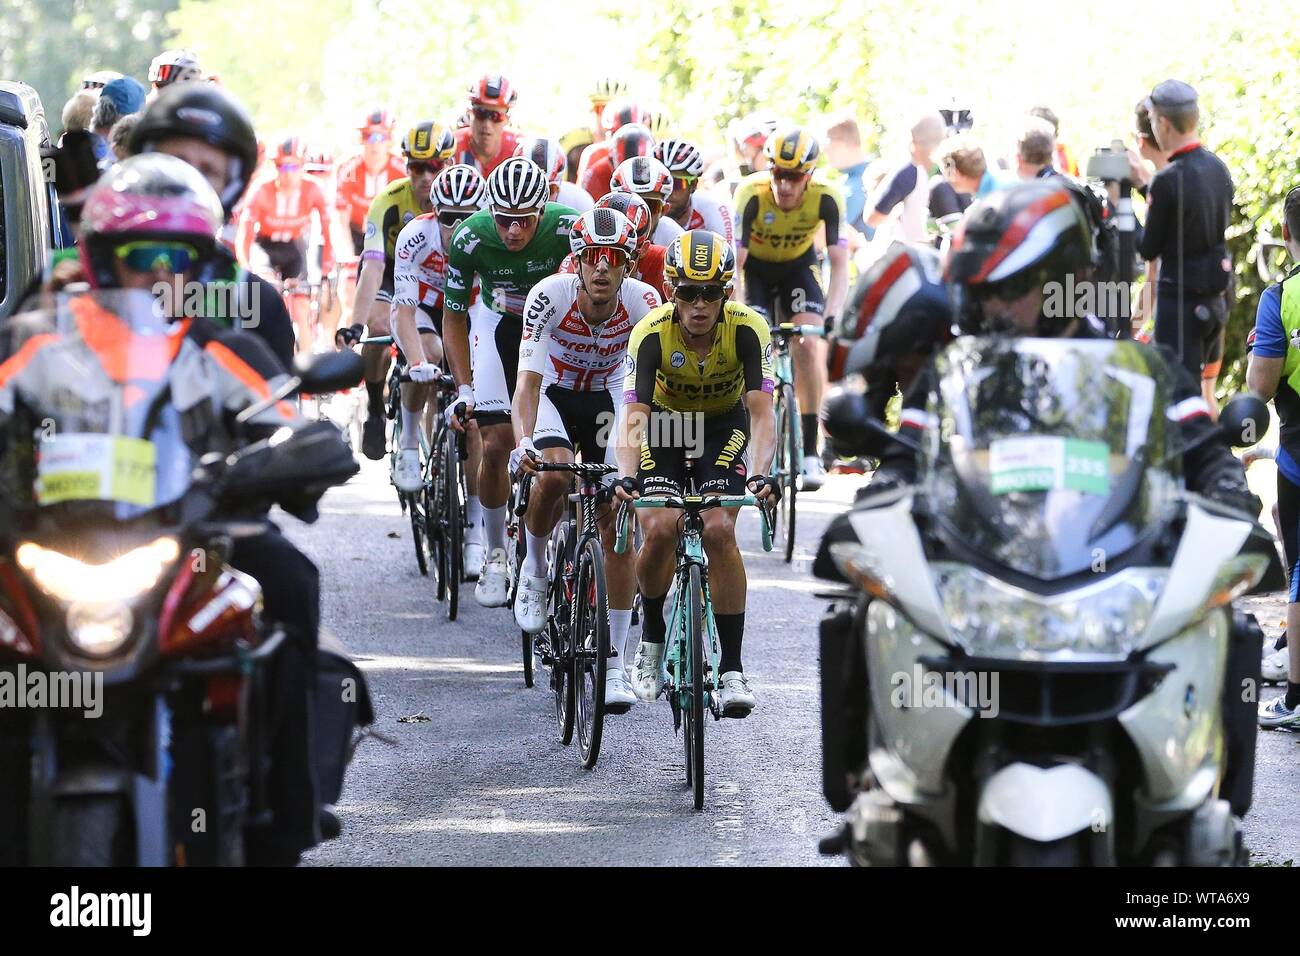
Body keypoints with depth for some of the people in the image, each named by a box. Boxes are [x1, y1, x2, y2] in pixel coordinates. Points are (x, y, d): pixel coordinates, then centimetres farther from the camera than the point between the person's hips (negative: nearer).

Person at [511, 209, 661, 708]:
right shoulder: (550, 295, -29)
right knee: (553, 476, -33)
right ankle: (535, 567, -2)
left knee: (617, 525, -8)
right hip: (555, 393, -1)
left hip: (608, 397, 1)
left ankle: (615, 662, 1)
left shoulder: (643, 301, -26)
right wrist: (523, 443, -50)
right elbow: (528, 381, -34)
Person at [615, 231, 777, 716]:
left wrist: (760, 473, -51)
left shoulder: (747, 329, -28)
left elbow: (761, 413, -34)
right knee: (659, 530, -22)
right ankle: (651, 636, 5)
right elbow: (633, 417, -35)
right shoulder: (652, 333, -29)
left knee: (719, 530, -21)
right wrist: (626, 474, -52)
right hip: (665, 424, 0)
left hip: (724, 426, 0)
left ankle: (732, 668, -13)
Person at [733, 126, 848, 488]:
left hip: (798, 265, 1)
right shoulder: (751, 193, -32)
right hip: (755, 267, 0)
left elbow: (840, 263, -30)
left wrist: (833, 316, -42)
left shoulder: (826, 197, -29)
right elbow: (734, 261, -34)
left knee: (808, 345, -19)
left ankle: (810, 448, -13)